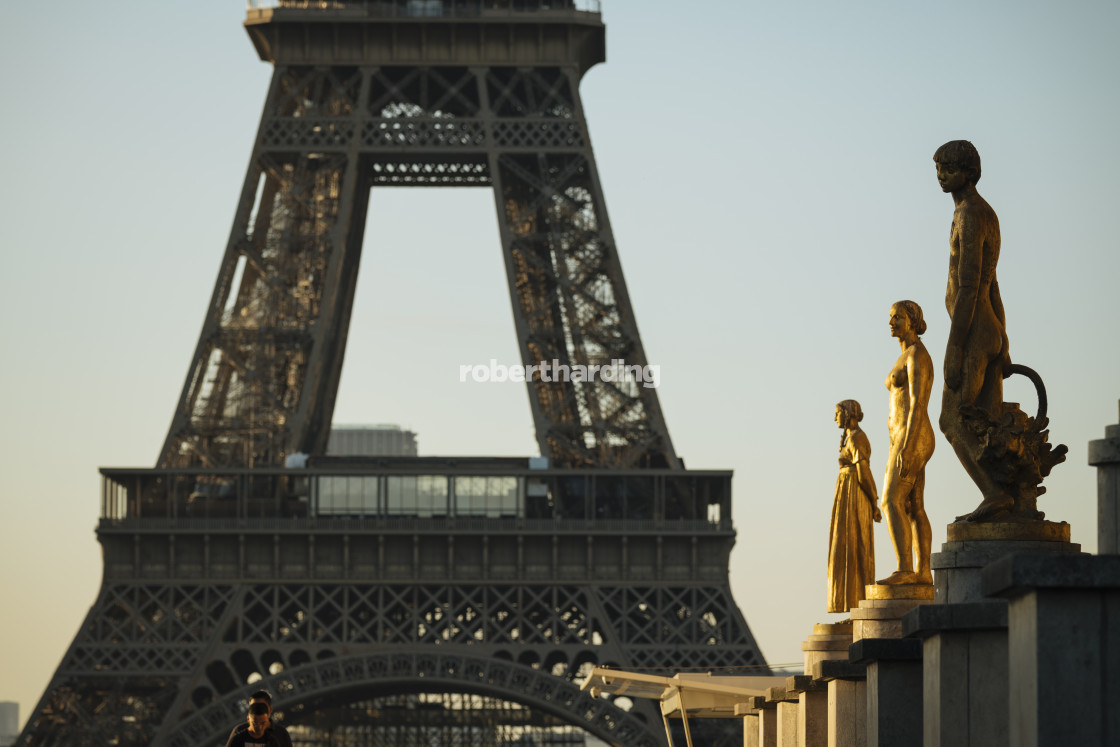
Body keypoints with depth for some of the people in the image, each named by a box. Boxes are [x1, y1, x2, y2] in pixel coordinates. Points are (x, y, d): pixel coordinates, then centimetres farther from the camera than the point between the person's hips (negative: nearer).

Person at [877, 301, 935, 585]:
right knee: (913, 509, 7)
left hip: (912, 439, -10)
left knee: (891, 503, -15)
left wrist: (907, 447, -26)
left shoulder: (918, 354, -13)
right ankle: (923, 572, 5)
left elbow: (918, 403, -21)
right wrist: (900, 449, 22)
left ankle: (905, 570, -20)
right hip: (909, 440, 10)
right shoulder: (907, 358, 19)